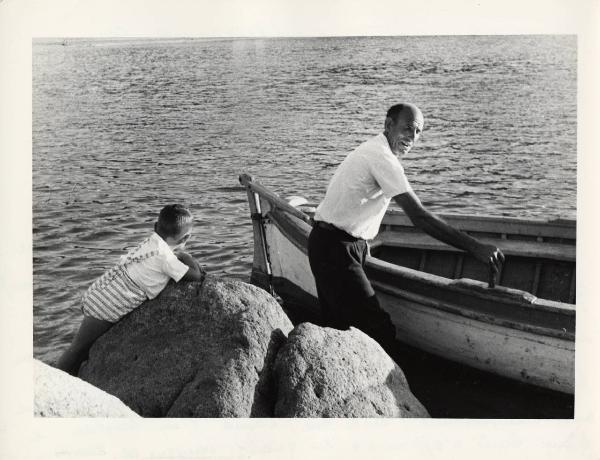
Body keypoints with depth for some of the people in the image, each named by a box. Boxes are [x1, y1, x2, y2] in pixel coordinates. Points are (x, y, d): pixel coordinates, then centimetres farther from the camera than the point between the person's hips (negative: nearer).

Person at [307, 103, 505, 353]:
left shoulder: (372, 149, 13)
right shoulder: (382, 157, -20)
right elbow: (418, 216, -27)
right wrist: (475, 247, -28)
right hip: (336, 249, -11)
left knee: (339, 328, 18)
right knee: (380, 332, -12)